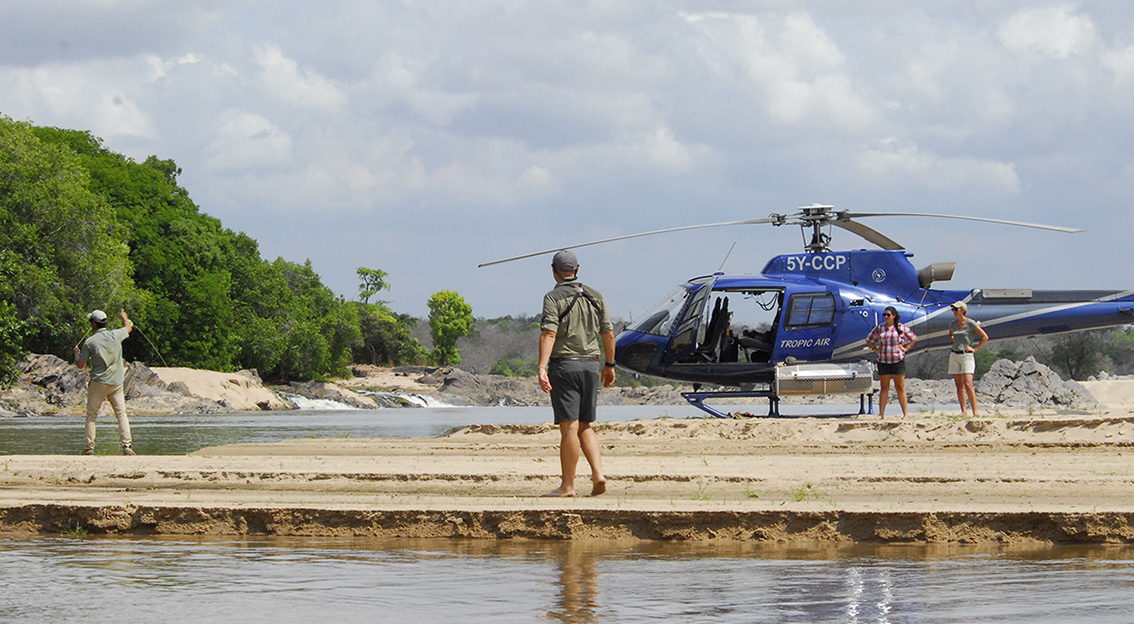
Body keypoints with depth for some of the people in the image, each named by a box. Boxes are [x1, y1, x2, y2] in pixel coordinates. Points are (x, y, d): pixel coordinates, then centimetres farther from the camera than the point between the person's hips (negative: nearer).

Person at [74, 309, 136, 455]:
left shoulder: (89, 342, -6)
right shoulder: (115, 335, 1)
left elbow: (80, 365, 0)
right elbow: (128, 327, 24)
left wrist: (76, 353, 21)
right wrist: (124, 317, 46)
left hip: (98, 383, -2)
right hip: (116, 383, 2)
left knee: (91, 415, 8)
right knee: (121, 414, 2)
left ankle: (89, 447, 6)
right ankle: (127, 445, -9)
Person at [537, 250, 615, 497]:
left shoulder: (554, 298, -6)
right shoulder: (594, 296, 10)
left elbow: (549, 333, -18)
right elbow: (608, 333, 12)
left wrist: (542, 368, -25)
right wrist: (609, 365, 23)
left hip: (564, 365, -5)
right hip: (591, 365, 5)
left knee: (569, 427, -5)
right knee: (585, 426, 13)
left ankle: (567, 485, -3)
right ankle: (598, 474, -4)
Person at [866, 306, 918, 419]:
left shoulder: (901, 328, 1)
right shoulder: (879, 328, 7)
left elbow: (914, 338, 11)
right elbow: (869, 340, 18)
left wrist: (906, 348, 1)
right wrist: (875, 349, 6)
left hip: (898, 361, -2)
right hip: (883, 361, 2)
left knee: (900, 388, -1)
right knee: (884, 388, 5)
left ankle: (905, 413, 2)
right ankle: (881, 414, 6)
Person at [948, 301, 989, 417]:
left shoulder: (971, 323, -6)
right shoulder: (953, 324, 11)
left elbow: (985, 337, -3)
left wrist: (975, 349, -6)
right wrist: (953, 340, 14)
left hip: (967, 356, -6)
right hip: (955, 355, 6)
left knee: (968, 385, -15)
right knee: (959, 385, 4)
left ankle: (975, 412, -13)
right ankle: (963, 411, 6)